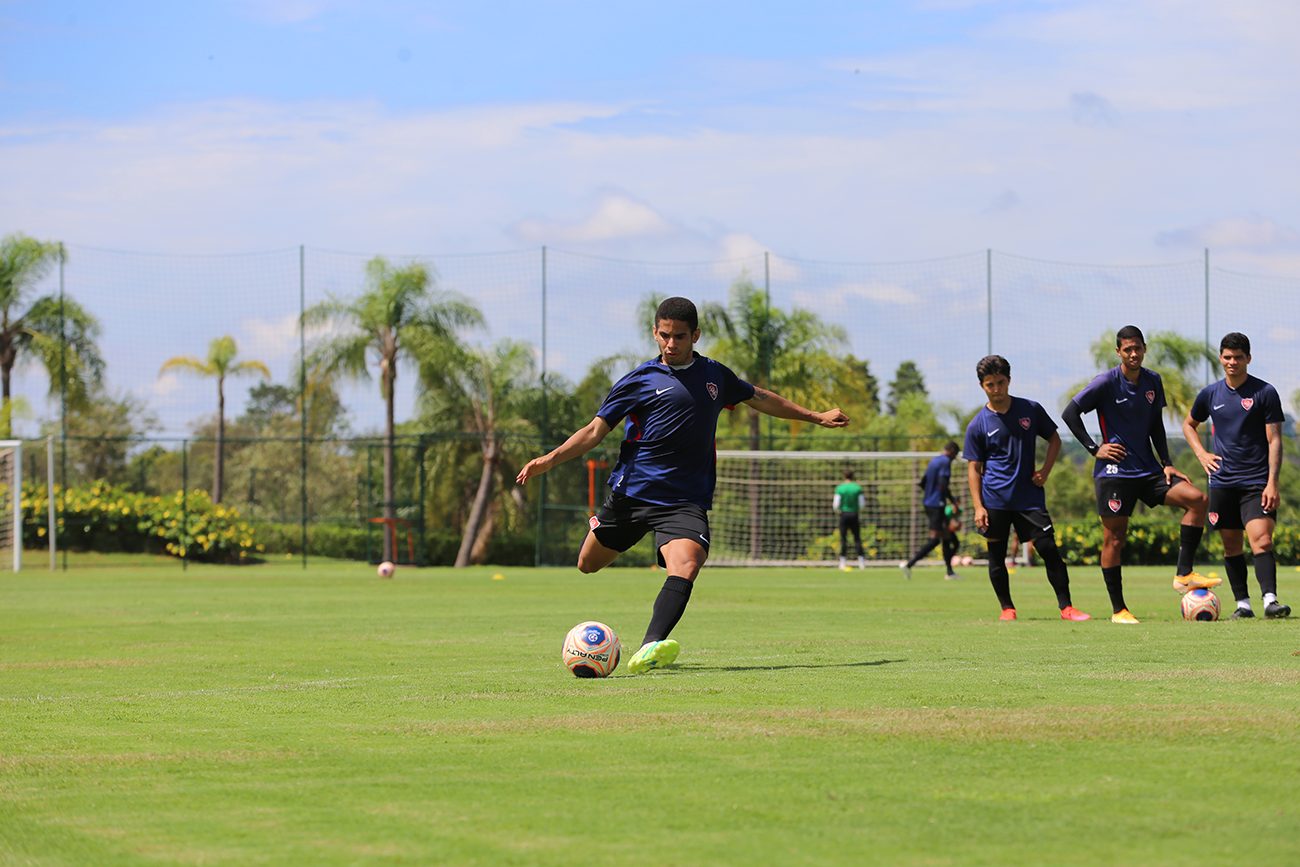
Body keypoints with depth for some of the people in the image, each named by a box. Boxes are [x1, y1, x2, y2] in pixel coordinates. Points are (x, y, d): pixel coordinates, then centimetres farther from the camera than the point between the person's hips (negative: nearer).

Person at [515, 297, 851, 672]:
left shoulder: (715, 375, 11)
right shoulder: (640, 380, 0)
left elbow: (760, 398, 29)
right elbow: (595, 430, -2)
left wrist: (816, 416, 35)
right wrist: (550, 459, -17)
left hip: (686, 500, 0)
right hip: (631, 492, 0)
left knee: (685, 568, -27)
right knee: (588, 564, 10)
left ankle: (649, 649, -44)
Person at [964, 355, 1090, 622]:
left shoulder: (1030, 410, 5)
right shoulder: (978, 425, 1)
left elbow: (1054, 440, 17)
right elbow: (974, 467, 3)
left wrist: (1045, 471, 2)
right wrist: (978, 507, -5)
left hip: (1029, 496, 1)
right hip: (994, 499, 0)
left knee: (1049, 548, -8)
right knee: (997, 554, 2)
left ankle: (1066, 607, -4)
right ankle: (1007, 607, 17)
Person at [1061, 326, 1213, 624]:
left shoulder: (1153, 382, 8)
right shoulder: (1106, 382, -9)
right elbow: (1069, 414, -6)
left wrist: (1166, 464, 9)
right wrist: (1095, 449, -9)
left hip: (1148, 470, 5)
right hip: (1115, 472, -5)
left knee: (1196, 499, -11)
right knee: (1114, 538, -4)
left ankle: (1183, 575, -10)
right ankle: (1118, 609, 6)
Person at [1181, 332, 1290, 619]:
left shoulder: (1265, 393, -3)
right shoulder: (1210, 394, 8)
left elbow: (1274, 440, -5)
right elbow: (1189, 424, 26)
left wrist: (1272, 483, -14)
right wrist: (1201, 453, 9)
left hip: (1256, 483, -4)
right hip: (1223, 482, 4)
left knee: (1262, 541, -18)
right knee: (1231, 546, 6)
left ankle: (1270, 600, -27)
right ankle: (1242, 603, 14)